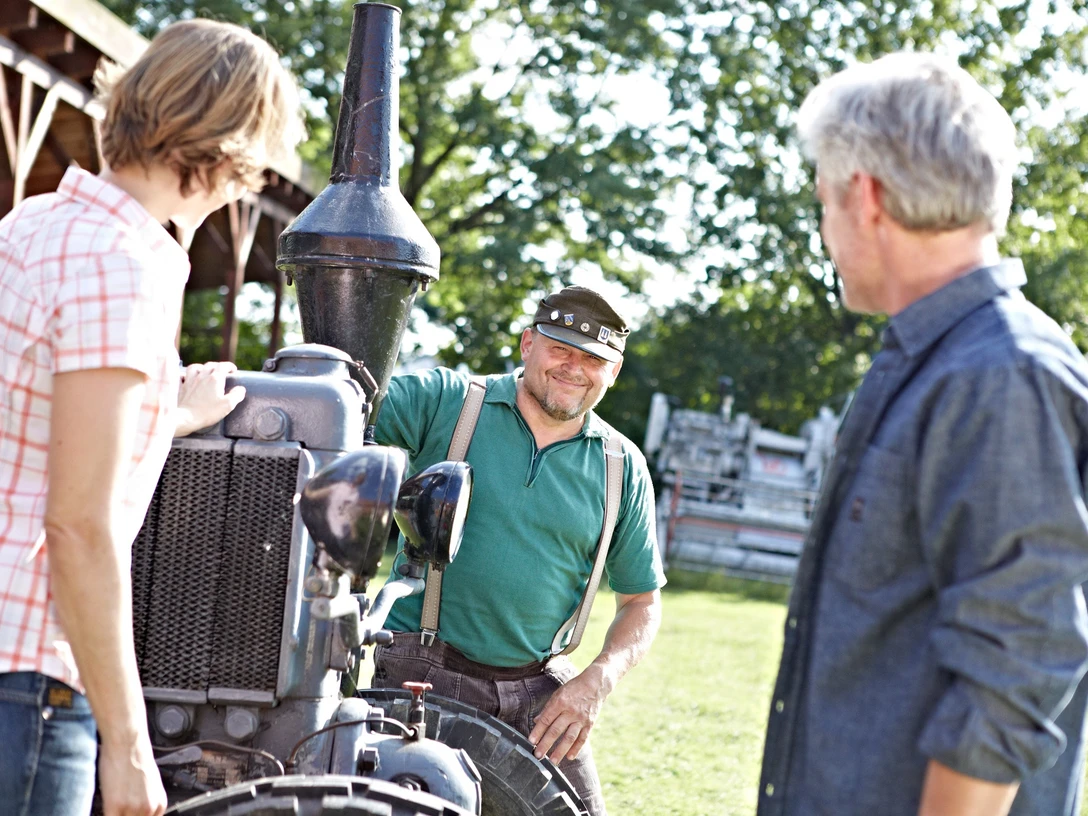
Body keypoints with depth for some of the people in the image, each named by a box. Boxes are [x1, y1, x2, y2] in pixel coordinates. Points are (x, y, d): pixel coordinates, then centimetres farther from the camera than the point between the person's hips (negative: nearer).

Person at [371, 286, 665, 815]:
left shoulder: (622, 467, 6)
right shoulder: (443, 400, -2)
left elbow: (641, 602, 11)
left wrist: (597, 681, -6)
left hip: (540, 689, 3)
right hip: (425, 673, -3)